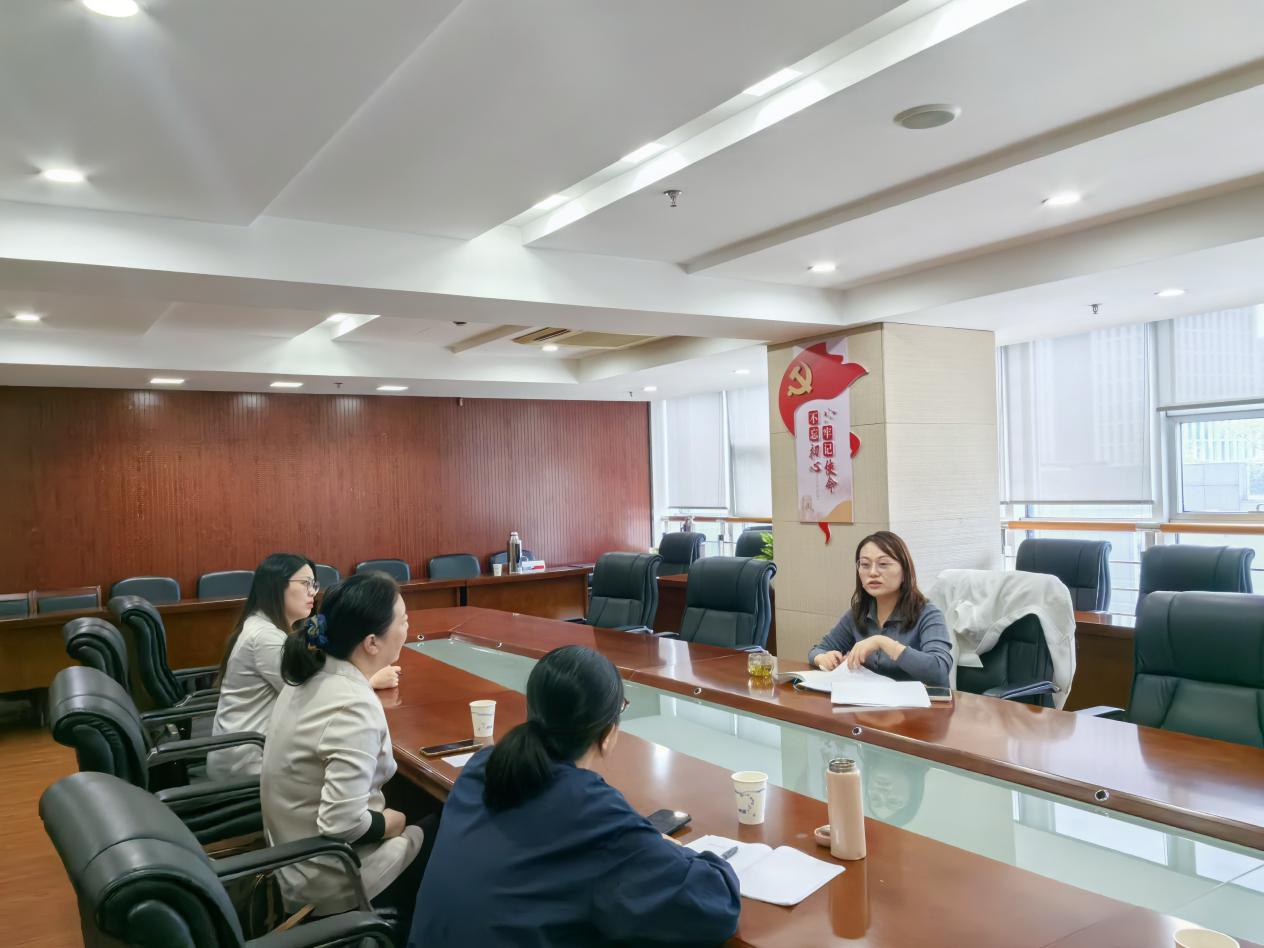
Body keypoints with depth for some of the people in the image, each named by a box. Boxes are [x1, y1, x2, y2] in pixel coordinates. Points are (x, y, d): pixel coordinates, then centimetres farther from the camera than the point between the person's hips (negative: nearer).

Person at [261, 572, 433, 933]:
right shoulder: (355, 708, -30)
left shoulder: (312, 674, -3)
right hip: (330, 883, -8)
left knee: (439, 818, 16)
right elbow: (342, 824, -30)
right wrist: (393, 823, -14)